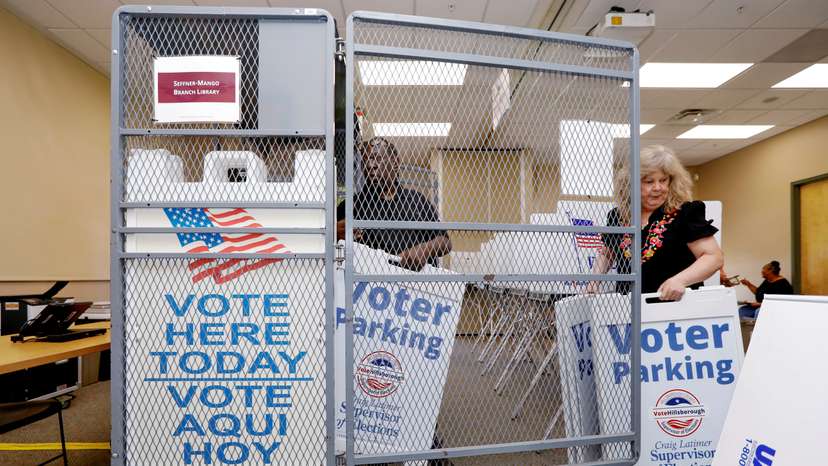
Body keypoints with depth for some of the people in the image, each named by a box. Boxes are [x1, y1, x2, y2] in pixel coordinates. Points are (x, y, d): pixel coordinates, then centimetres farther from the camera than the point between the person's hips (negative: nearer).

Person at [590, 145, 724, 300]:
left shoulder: (684, 213, -4)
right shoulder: (617, 216, 6)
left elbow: (714, 257, -7)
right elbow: (606, 254, 21)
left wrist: (679, 280, -21)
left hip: (676, 303, -3)